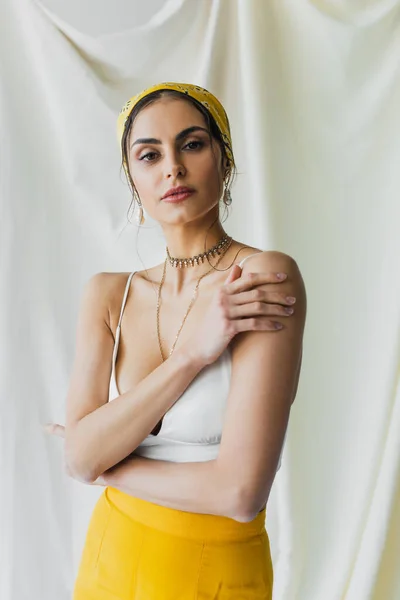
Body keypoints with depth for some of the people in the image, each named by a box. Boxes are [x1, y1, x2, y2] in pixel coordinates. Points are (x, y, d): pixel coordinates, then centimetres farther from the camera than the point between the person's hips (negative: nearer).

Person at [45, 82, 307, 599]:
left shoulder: (265, 277, -20)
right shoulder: (107, 294, -4)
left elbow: (241, 491, -25)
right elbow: (80, 456, -13)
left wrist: (105, 466, -11)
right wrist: (190, 354, -24)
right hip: (111, 558, 4)